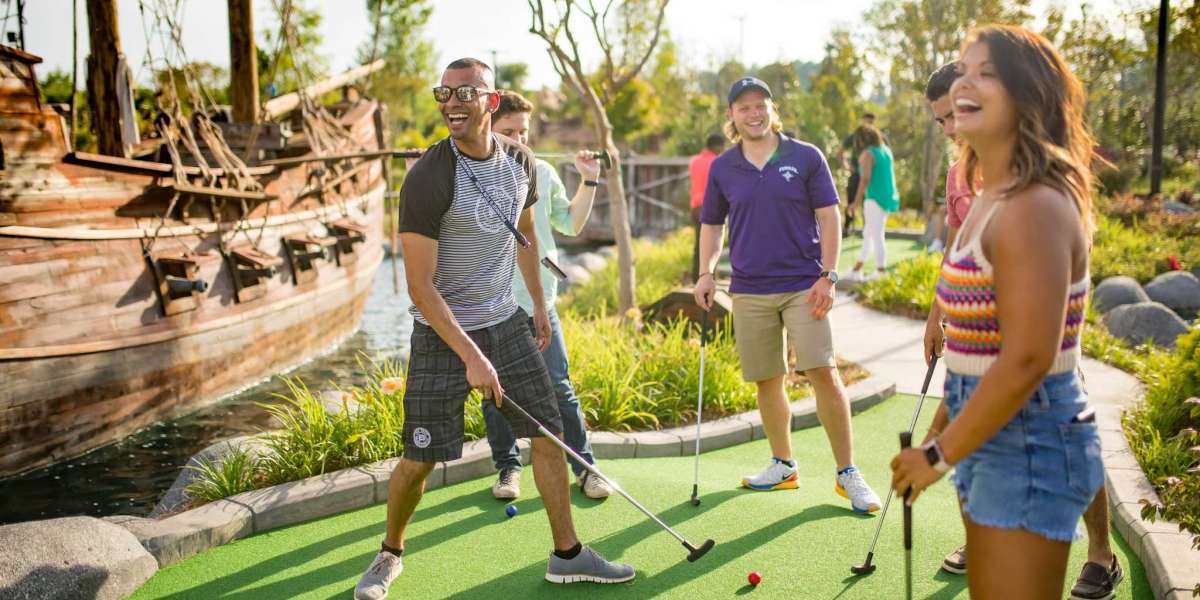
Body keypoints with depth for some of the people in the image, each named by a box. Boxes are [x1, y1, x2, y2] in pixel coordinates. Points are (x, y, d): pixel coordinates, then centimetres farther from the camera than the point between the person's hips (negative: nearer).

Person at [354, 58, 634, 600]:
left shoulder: (520, 161, 0)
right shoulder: (427, 179, -19)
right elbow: (420, 285, -20)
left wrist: (538, 302, 21)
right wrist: (472, 357, -24)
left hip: (506, 322, 5)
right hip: (442, 334, -5)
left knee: (548, 432, 4)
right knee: (420, 458, -1)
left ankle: (567, 554, 19)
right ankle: (390, 554, 26)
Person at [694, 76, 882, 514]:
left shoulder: (806, 157, -1)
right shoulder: (722, 168, 7)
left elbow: (828, 216, 0)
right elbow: (711, 225, 16)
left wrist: (827, 276, -8)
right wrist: (705, 273, 2)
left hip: (803, 286, -3)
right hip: (749, 289, 3)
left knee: (824, 374, -11)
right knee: (767, 380, 9)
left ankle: (847, 473, 0)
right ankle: (782, 465, 26)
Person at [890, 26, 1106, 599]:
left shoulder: (1034, 206, -21)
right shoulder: (991, 199, 9)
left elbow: (1027, 360, -26)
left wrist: (940, 455, -18)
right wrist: (943, 434, 18)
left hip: (1030, 445, -10)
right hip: (993, 437, 10)